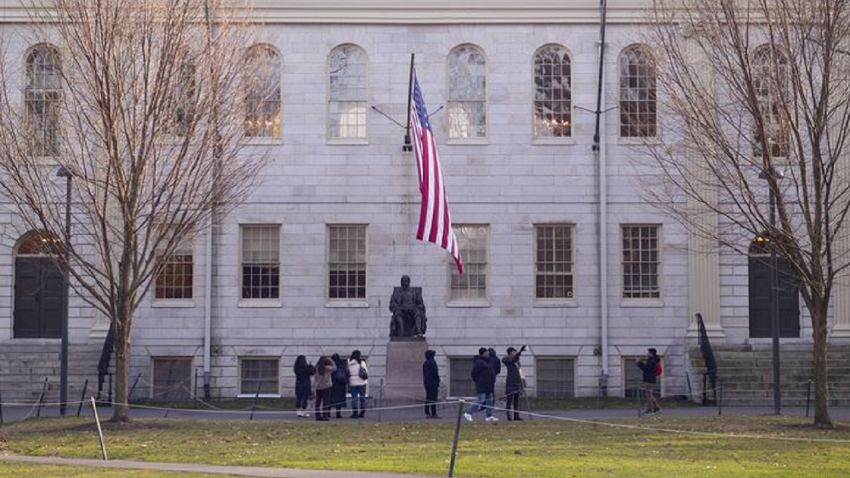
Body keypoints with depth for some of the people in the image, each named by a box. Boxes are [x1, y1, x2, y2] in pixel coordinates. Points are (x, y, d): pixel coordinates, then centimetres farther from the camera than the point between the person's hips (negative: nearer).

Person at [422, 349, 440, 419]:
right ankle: (433, 413, -9)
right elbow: (435, 373, -14)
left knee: (428, 398, 11)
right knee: (433, 398, -7)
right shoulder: (433, 362, -13)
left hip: (426, 383, 8)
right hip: (433, 383, -8)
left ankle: (427, 413, 11)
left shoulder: (425, 364, 11)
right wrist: (438, 383, -8)